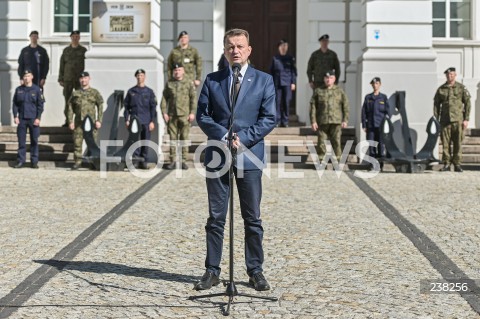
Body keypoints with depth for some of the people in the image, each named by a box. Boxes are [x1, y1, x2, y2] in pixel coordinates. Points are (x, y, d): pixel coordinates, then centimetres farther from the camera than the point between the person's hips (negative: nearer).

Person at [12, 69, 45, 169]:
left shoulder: (37, 90, 1)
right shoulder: (18, 90, 7)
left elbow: (40, 105, -1)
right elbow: (15, 104, 9)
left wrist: (38, 118, -8)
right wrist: (15, 116, -1)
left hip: (33, 119, -2)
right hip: (21, 119, 2)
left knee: (34, 141, 2)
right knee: (21, 141, 4)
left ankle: (34, 161, 8)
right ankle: (20, 161, 10)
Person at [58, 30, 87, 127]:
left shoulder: (83, 50, 4)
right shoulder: (66, 50, 9)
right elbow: (62, 65, 9)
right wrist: (61, 79, 3)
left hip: (80, 79, -2)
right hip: (68, 79, 2)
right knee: (67, 100, 2)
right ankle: (67, 120, 8)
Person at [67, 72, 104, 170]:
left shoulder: (95, 93, 7)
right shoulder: (75, 94, 12)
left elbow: (100, 107, 4)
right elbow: (70, 108, 11)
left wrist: (99, 120, -5)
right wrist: (70, 121, 2)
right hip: (78, 122, 2)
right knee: (77, 143, -2)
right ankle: (77, 162, 4)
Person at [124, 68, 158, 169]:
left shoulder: (149, 92, 9)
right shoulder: (131, 91, 11)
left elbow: (153, 107, 6)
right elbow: (126, 106, 11)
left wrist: (152, 121, -1)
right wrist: (127, 120, 2)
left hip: (146, 121, 0)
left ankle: (143, 161, 8)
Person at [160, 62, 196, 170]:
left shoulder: (188, 83, 4)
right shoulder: (169, 84, 10)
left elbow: (193, 98, 1)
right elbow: (164, 99, 10)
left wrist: (192, 113, -6)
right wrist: (164, 112, 1)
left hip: (185, 115, -2)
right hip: (172, 115, 2)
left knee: (184, 138, -1)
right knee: (173, 138, 4)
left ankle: (183, 161, 4)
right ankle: (172, 161, 9)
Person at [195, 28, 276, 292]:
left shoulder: (264, 80, 4)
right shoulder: (212, 80, 9)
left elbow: (269, 118, -1)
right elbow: (202, 115, 4)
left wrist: (243, 138, -13)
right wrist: (223, 135, -12)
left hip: (249, 156, -1)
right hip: (217, 156, 1)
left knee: (252, 218, 4)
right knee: (215, 217, 5)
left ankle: (255, 271, 14)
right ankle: (212, 271, 11)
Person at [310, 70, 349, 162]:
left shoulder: (339, 91, 9)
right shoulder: (318, 91, 8)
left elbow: (345, 106, 8)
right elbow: (313, 106, 6)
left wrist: (345, 120, 0)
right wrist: (313, 121, -2)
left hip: (336, 121, -1)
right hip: (322, 122, 1)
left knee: (336, 142, -5)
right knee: (321, 142, -1)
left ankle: (339, 160, 1)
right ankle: (321, 161, 8)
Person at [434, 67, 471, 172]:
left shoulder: (461, 88, 5)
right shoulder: (441, 89, 9)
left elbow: (467, 103, 4)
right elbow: (436, 104, 12)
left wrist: (466, 119, -3)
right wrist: (436, 120, 5)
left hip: (458, 120, -1)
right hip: (445, 120, 1)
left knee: (458, 143, -1)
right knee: (445, 143, 0)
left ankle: (457, 164, 6)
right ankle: (446, 164, 6)